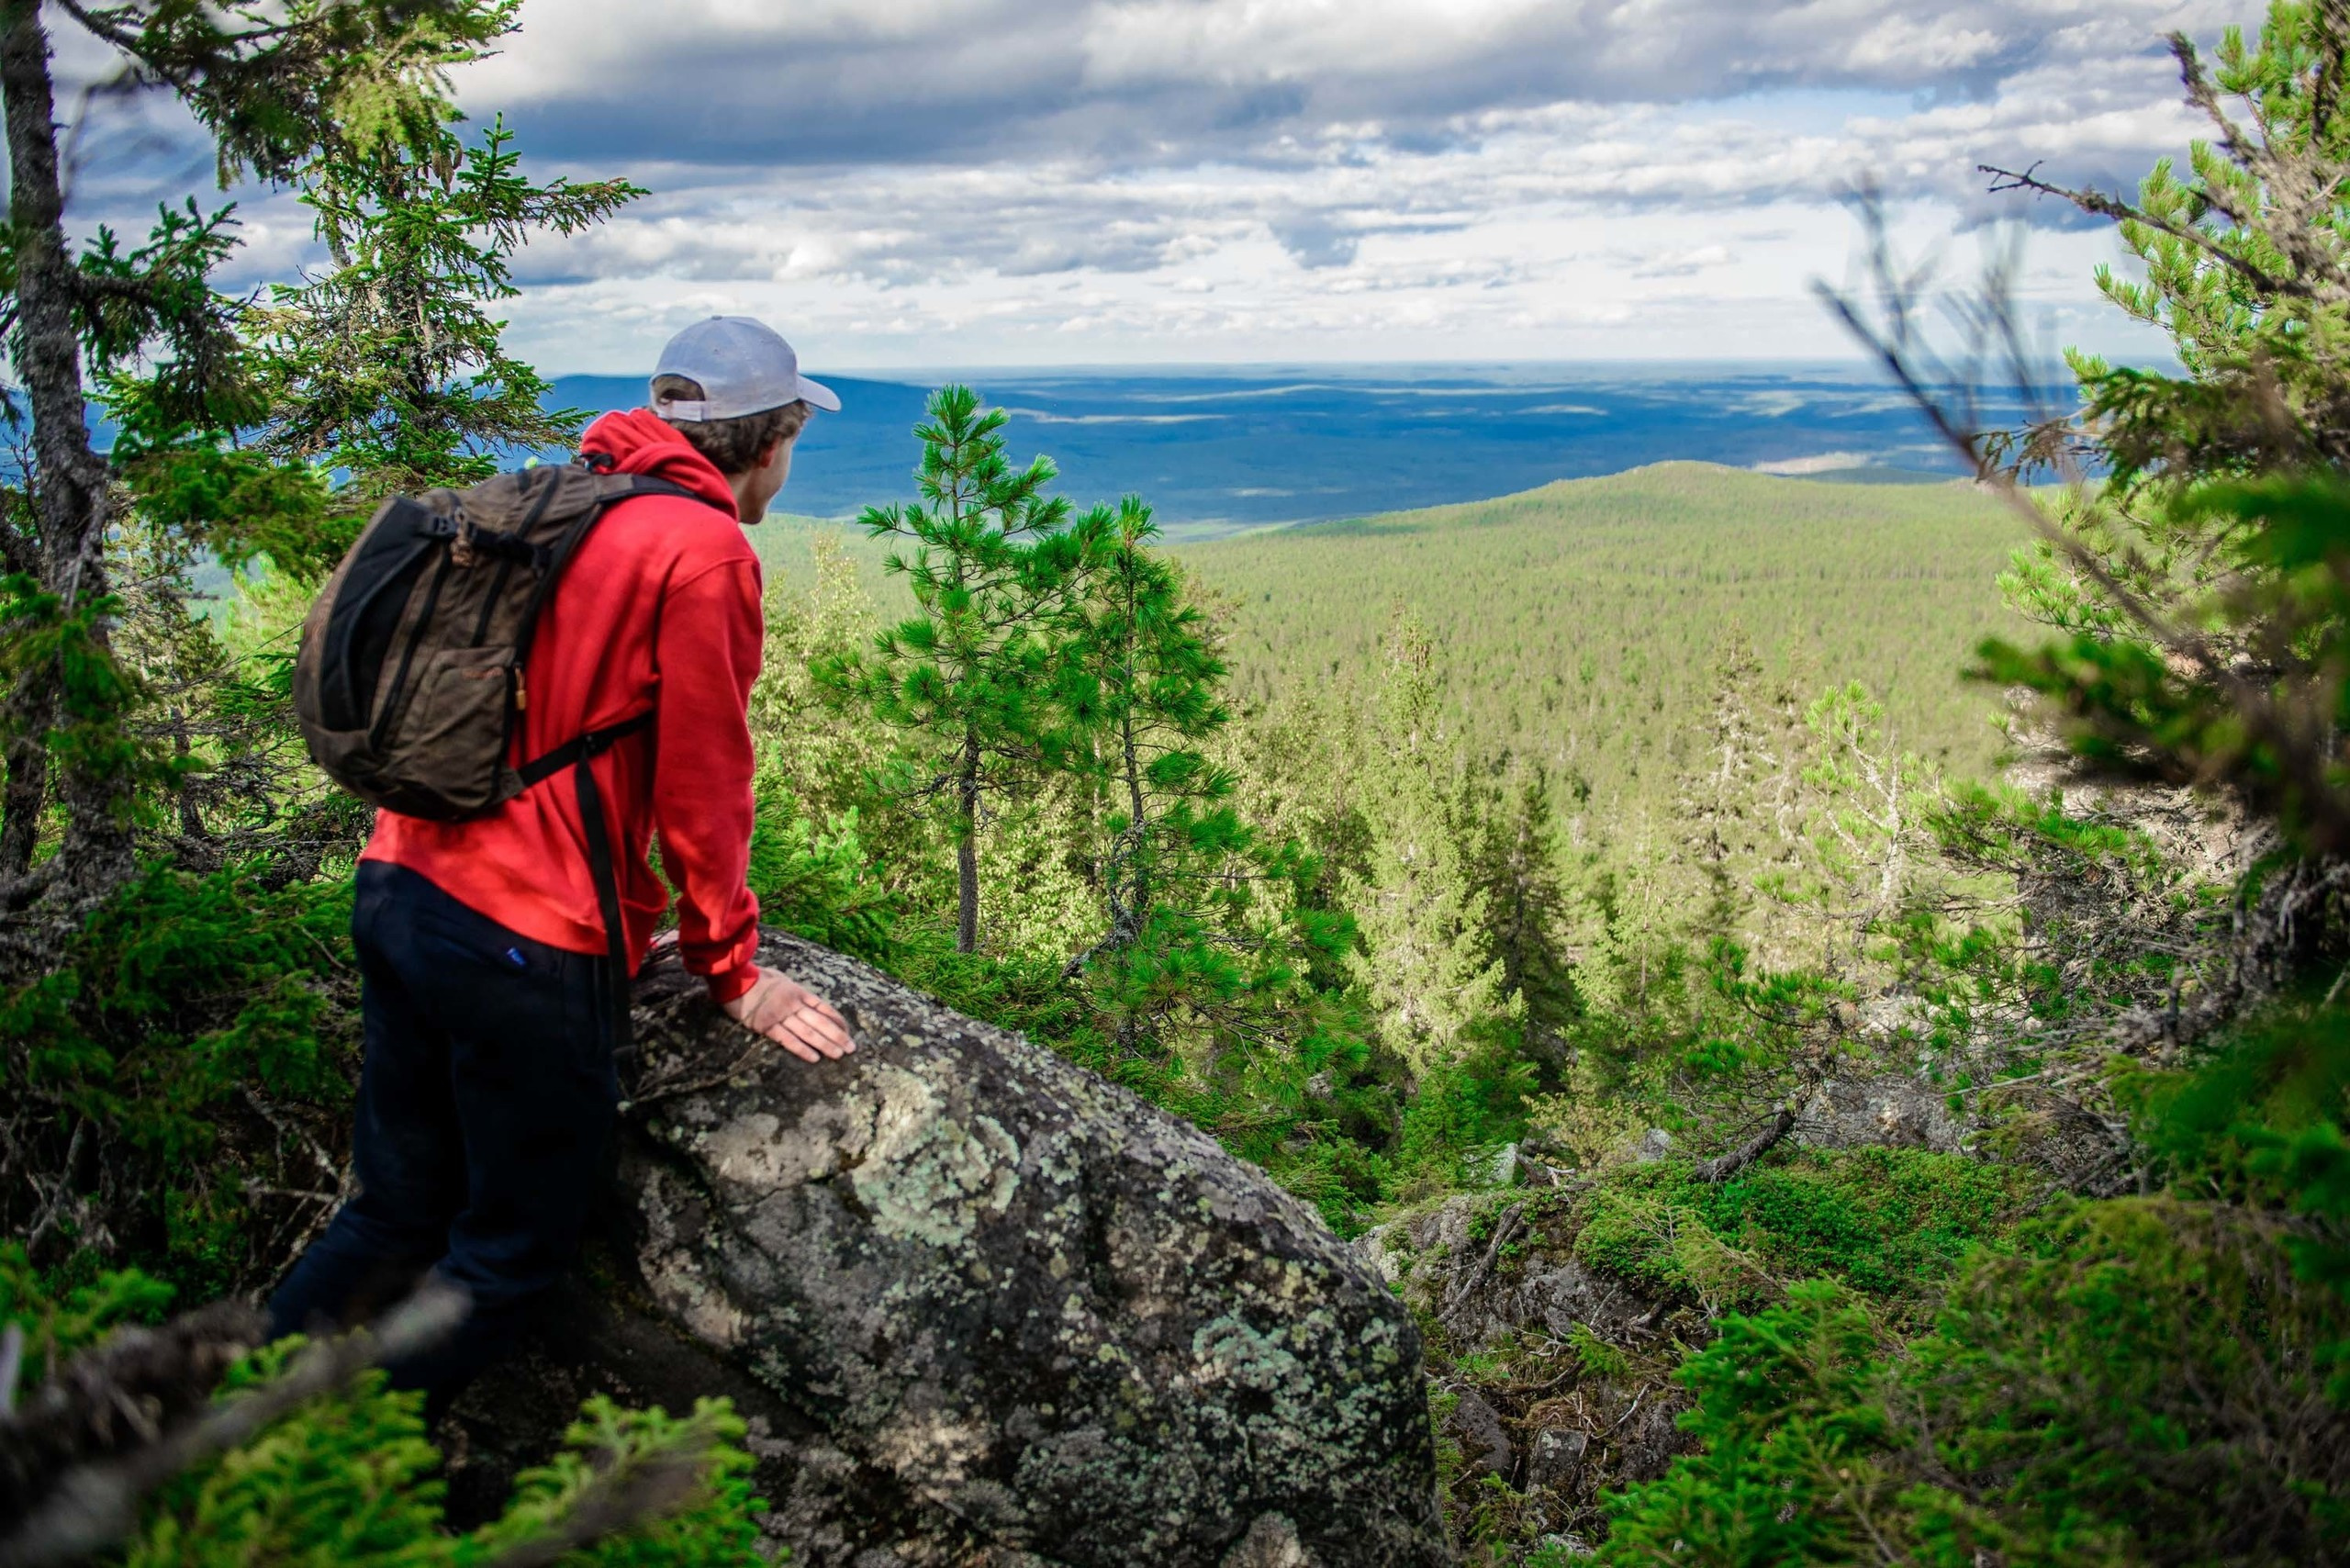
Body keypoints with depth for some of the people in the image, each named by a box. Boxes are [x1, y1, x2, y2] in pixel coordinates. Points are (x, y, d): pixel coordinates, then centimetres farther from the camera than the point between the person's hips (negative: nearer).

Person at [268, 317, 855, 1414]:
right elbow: (701, 785, -10)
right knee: (516, 1249, 8)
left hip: (400, 887, 9)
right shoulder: (705, 551, -11)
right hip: (519, 941, -9)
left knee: (397, 1211, 20)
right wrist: (732, 972, 0)